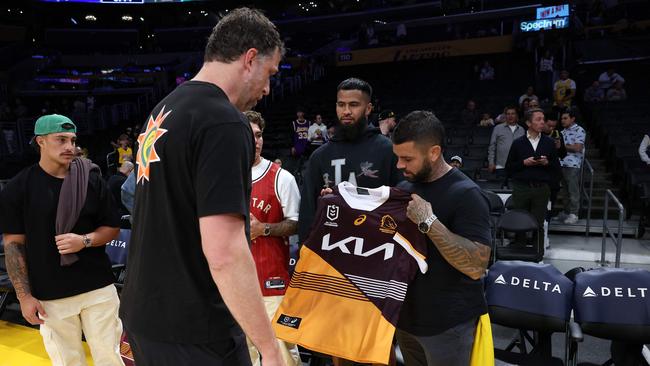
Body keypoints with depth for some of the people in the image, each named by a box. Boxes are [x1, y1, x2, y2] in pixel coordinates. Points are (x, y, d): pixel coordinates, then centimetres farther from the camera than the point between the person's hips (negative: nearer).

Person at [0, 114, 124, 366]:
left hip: (98, 288, 1)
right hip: (50, 296, -1)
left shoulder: (91, 180, 1)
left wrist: (84, 240, -13)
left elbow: (113, 228, 7)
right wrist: (24, 296, -5)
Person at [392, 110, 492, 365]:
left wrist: (428, 221, -30)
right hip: (405, 314, 7)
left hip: (447, 323, -6)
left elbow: (476, 266, -25)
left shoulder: (466, 194, -17)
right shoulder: (404, 188, 5)